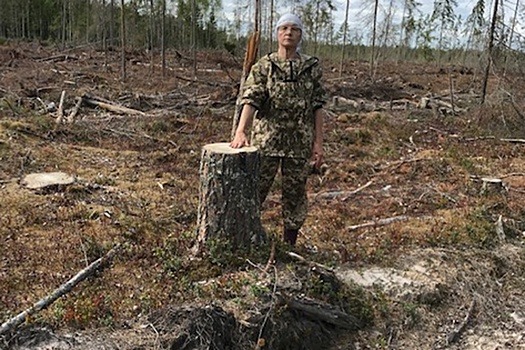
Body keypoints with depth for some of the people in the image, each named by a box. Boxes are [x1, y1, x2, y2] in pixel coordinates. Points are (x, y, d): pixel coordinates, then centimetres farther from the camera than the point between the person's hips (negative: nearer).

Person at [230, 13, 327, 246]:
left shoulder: (312, 67, 4)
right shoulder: (263, 66, -1)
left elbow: (318, 106, 4)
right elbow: (250, 100, -13)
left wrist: (318, 142, -2)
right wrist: (241, 131, -28)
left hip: (300, 142, 2)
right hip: (266, 140, -1)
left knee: (295, 194, 10)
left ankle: (290, 246, 24)